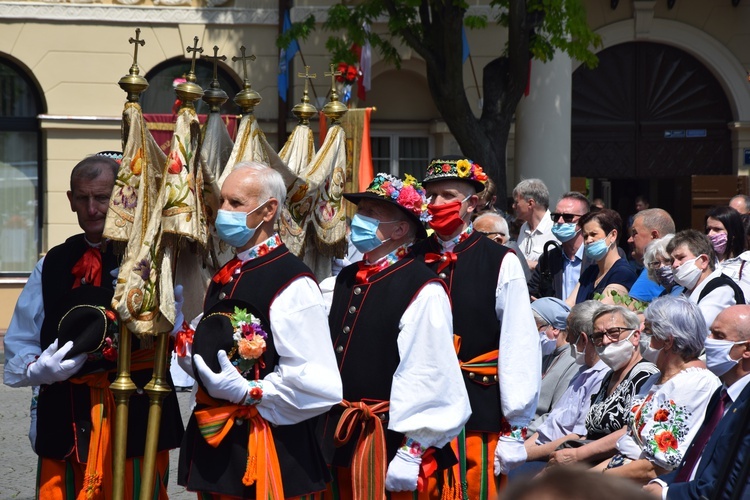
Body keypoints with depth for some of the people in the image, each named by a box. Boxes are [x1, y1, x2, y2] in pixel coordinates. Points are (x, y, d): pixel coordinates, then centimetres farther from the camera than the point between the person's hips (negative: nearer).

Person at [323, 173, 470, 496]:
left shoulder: (423, 290, -14)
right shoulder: (346, 281, 11)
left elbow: (426, 377, -18)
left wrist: (410, 453, -20)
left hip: (389, 444, -7)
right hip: (337, 438, 7)